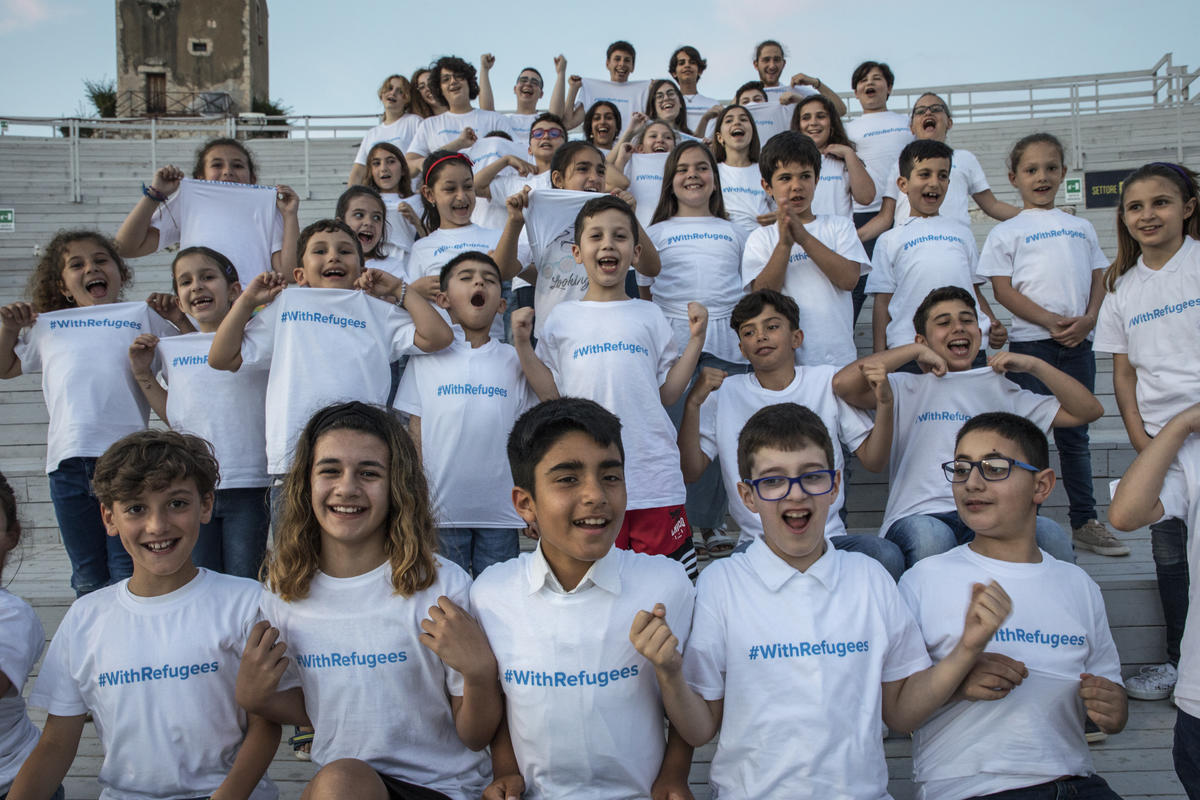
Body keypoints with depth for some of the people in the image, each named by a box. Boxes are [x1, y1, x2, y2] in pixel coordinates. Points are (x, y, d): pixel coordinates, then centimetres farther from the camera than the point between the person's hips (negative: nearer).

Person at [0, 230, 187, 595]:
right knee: (88, 581, 12)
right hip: (68, 459, 3)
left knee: (129, 576, -3)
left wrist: (179, 319, -2)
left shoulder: (142, 317, 13)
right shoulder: (46, 326, 22)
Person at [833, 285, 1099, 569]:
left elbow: (1089, 410, 24)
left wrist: (1034, 364, 12)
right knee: (929, 536, -37)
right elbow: (843, 383, -3)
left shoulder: (1002, 391, 26)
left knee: (1049, 533, -28)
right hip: (919, 517, -2)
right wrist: (915, 351, 4)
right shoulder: (908, 389, 16)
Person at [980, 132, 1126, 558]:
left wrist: (1088, 319, -8)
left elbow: (1098, 279, 12)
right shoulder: (1006, 231, 3)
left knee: (1074, 434, 10)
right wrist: (1050, 320, -16)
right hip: (1030, 341, -4)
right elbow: (1002, 288, -5)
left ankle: (1085, 521, 19)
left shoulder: (1082, 227, 16)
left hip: (1078, 342, 4)